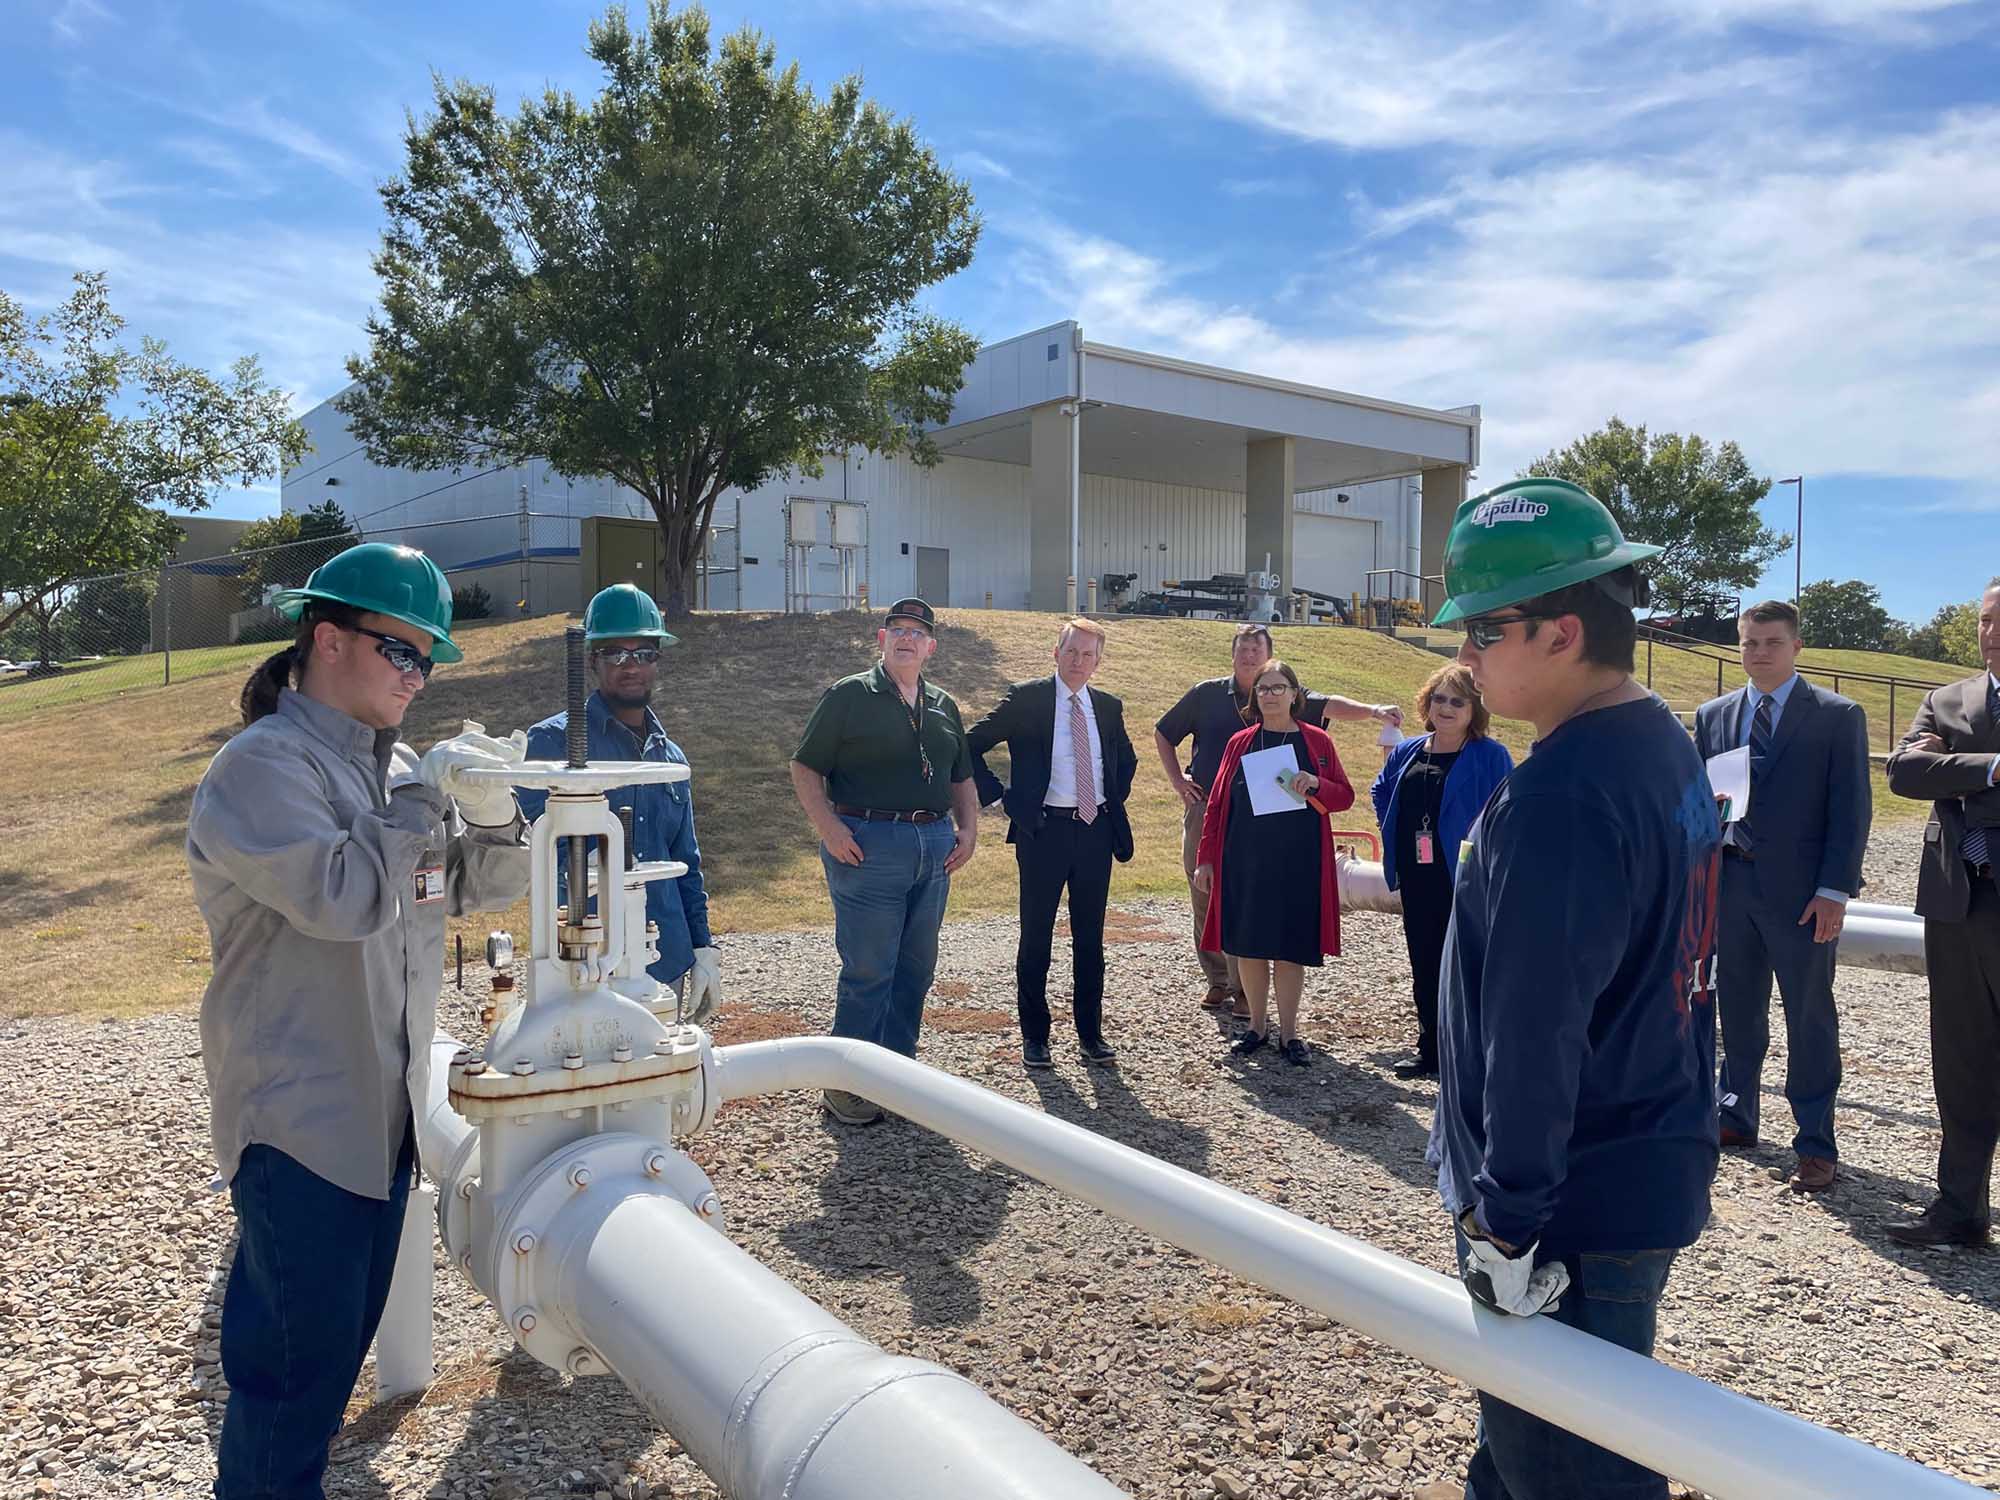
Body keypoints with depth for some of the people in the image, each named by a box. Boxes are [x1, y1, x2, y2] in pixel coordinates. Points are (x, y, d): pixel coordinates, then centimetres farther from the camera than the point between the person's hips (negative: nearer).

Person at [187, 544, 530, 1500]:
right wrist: (428, 793, -20)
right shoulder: (263, 765, -15)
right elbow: (339, 895, -27)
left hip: (382, 1106, 8)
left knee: (345, 1331, 20)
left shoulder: (394, 768, 8)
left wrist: (490, 813, -10)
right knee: (299, 1348, 1)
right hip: (298, 1117, -8)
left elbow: (486, 888, 9)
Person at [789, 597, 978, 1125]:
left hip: (934, 845, 6)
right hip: (868, 845, -6)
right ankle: (847, 1083, 7)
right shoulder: (848, 696, -1)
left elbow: (961, 777, 24)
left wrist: (968, 828, 8)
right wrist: (827, 827, -16)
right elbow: (805, 768, -4)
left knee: (916, 968, 12)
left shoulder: (943, 707, 16)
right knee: (868, 971, -5)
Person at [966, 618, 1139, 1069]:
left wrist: (1116, 799, 12)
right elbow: (970, 745, -3)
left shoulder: (1108, 706, 9)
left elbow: (1126, 759, 27)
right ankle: (1034, 1035, 17)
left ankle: (1091, 1033, 21)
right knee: (1036, 935, 5)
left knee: (1090, 938, 10)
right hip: (1044, 830, -4)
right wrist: (1001, 796, -8)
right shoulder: (1025, 699, -5)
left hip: (1096, 831, 4)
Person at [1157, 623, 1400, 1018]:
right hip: (1204, 810, 2)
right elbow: (1163, 733, 17)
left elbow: (1327, 704, -13)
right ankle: (1218, 982, 19)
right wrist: (1177, 780, 7)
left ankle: (1244, 989, 4)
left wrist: (1372, 710, -30)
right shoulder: (1206, 694, 7)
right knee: (1206, 902, 6)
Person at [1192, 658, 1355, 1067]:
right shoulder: (1240, 742, 7)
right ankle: (1257, 1025, 21)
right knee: (1248, 944, 5)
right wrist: (1205, 859, 4)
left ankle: (1289, 1032, 15)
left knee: (1290, 945, 2)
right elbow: (1217, 804, 8)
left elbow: (1345, 797, 5)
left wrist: (1316, 785, -16)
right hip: (1245, 861, 2)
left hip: (1297, 862, -1)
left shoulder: (1317, 741, 4)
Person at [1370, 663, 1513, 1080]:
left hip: (1465, 882, -6)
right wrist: (1395, 834, 13)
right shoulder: (1407, 752, 9)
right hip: (1417, 883, 6)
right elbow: (1380, 792, 24)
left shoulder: (1490, 757, -9)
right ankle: (1430, 1050, 26)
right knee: (1424, 968, 13)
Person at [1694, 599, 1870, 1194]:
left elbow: (1852, 809, -5)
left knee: (1810, 1016, 1)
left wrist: (1835, 890, -12)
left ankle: (1815, 1145, 10)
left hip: (1800, 889, -4)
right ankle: (1737, 1117, 27)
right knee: (1737, 1010, 13)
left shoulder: (1838, 716, 0)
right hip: (1728, 879, 4)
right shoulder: (1712, 716, 11)